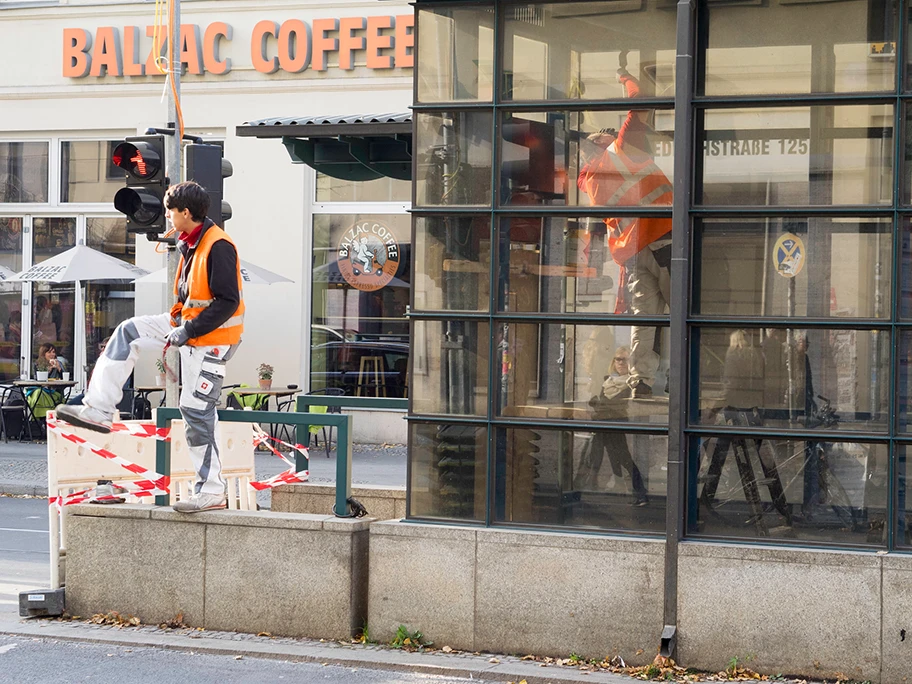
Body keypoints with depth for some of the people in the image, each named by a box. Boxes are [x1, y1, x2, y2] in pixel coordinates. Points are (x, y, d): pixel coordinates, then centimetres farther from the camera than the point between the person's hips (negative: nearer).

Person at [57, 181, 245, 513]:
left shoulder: (218, 247, -23)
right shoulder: (190, 243, 9)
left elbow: (227, 302, -26)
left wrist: (188, 331, -23)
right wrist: (176, 321, 7)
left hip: (212, 336, -10)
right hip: (189, 324, 10)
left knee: (197, 410, -7)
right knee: (128, 332, 5)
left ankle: (211, 491, 1)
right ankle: (98, 410, 5)